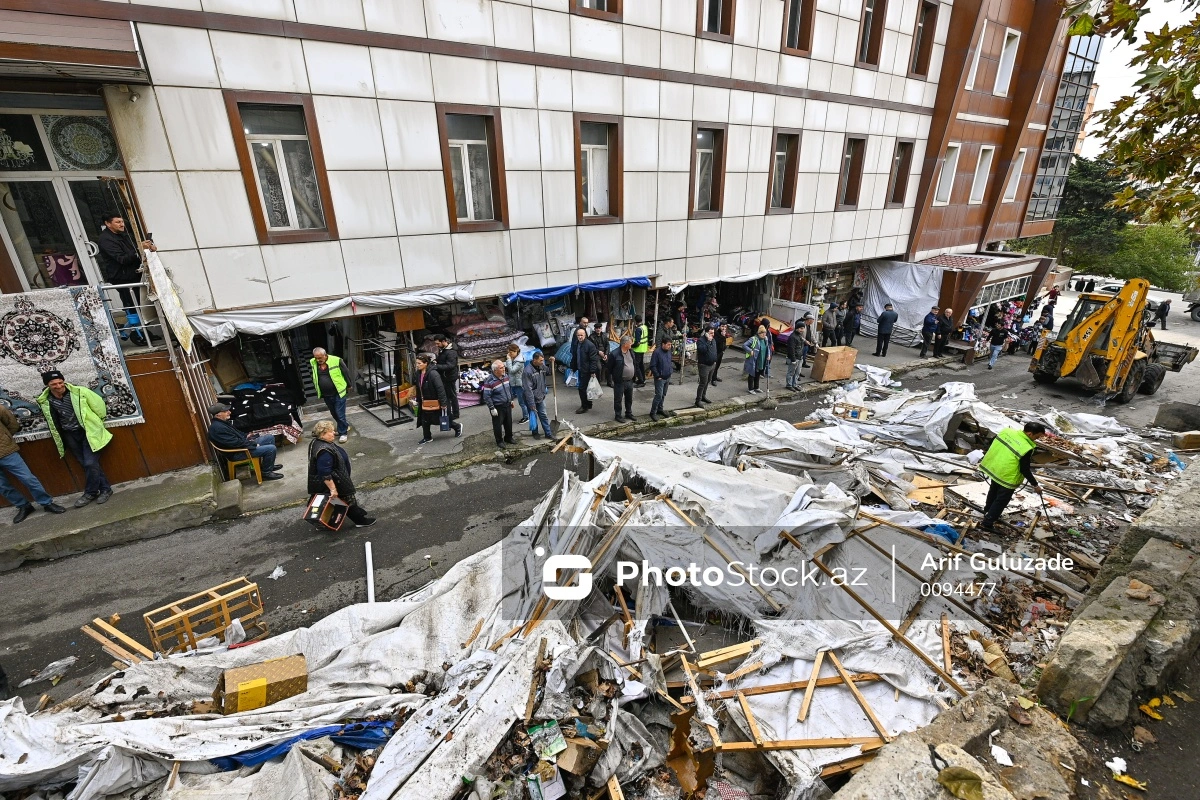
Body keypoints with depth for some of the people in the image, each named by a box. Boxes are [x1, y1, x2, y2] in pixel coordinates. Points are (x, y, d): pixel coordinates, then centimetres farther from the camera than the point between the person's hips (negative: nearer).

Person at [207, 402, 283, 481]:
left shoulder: (222, 422, 7)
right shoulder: (218, 428, -26)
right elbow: (236, 443, -26)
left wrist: (246, 437, 6)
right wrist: (254, 444, -17)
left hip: (242, 443, 11)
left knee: (270, 437, 12)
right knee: (271, 448, -21)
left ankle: (269, 465, 19)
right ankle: (266, 473, -3)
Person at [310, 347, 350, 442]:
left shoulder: (336, 361, -16)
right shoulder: (313, 363, -2)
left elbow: (346, 374, -4)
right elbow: (314, 378, 13)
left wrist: (348, 386, 5)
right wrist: (317, 390, 16)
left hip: (338, 393, -5)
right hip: (326, 395, 5)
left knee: (340, 414, -2)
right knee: (334, 413, 18)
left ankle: (343, 433, 12)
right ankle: (345, 426, 38)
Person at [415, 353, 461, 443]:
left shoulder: (433, 374, -27)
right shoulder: (419, 374, 0)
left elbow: (440, 389, -27)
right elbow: (419, 388, 12)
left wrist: (443, 403, -25)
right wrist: (418, 400, 17)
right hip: (425, 403, 7)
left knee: (442, 419, 9)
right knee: (424, 420, 10)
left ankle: (458, 427, 32)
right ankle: (427, 437, 28)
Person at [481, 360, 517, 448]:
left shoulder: (505, 376, -1)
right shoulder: (489, 381, -23)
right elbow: (486, 397, -19)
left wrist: (511, 399, 17)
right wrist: (492, 408, -18)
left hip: (507, 405, 6)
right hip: (497, 407, -6)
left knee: (509, 423, 18)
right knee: (498, 425, 6)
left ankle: (508, 438, 39)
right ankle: (499, 441, 25)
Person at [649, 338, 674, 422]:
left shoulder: (668, 351, 6)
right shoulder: (657, 352, -17)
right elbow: (652, 366, -17)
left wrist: (671, 371, 12)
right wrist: (658, 376, -16)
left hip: (667, 377, 7)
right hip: (660, 378, -7)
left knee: (663, 395, 15)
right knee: (658, 395, -9)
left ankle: (660, 409, 30)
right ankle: (653, 412, 0)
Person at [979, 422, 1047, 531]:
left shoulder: (1007, 430, -9)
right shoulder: (1026, 448, -27)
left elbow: (993, 445, 6)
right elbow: (1025, 470, -18)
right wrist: (1035, 485, -5)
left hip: (994, 468, 8)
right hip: (1008, 477, -7)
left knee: (993, 493, 30)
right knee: (1001, 501, 8)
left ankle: (987, 512, 50)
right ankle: (987, 523, 14)